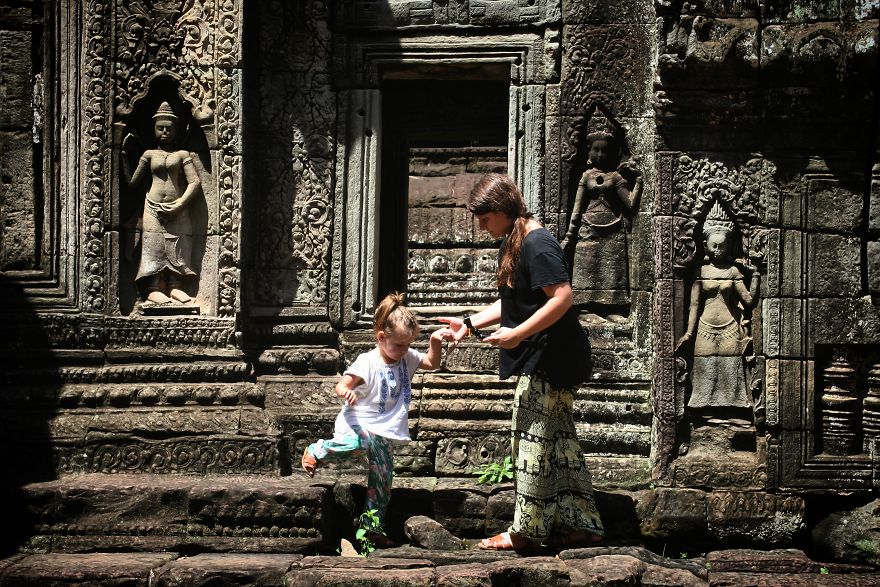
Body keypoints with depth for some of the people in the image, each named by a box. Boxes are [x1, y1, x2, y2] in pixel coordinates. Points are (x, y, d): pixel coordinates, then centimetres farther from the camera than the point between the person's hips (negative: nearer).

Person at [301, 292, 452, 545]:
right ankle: (316, 452, -14)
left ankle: (374, 527, 16)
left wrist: (434, 340, 0)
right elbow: (341, 386, -15)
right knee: (359, 443, -40)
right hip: (357, 423, -6)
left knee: (382, 478, 4)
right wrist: (346, 391, -40)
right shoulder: (367, 363, -16)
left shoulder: (407, 358, 4)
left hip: (382, 432, 7)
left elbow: (432, 363, 18)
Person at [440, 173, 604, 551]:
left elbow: (563, 297, -24)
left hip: (549, 359, -10)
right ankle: (581, 523, 17)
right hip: (545, 360, 10)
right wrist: (470, 324, 12)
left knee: (531, 439, -4)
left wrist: (518, 335, -25)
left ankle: (526, 532, 4)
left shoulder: (537, 244, -18)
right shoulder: (513, 244, 13)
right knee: (557, 439, 12)